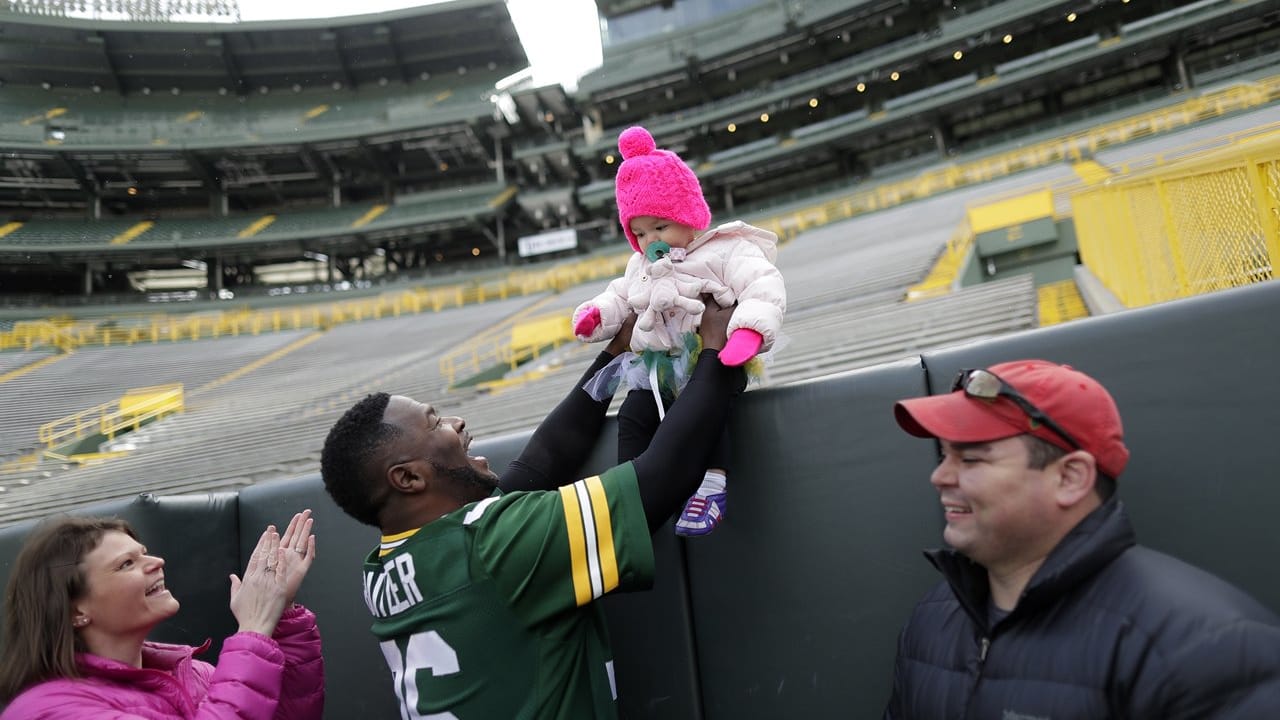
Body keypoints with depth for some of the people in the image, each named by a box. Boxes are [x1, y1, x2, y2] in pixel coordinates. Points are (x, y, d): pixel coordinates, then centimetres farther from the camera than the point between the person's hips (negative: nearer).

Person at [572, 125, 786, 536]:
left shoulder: (725, 251, -7)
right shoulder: (641, 267, 18)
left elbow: (764, 288, -19)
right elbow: (621, 298, 25)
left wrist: (750, 331, -37)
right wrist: (596, 315, 1)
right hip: (660, 368, 7)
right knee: (632, 416, -6)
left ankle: (711, 487, -24)